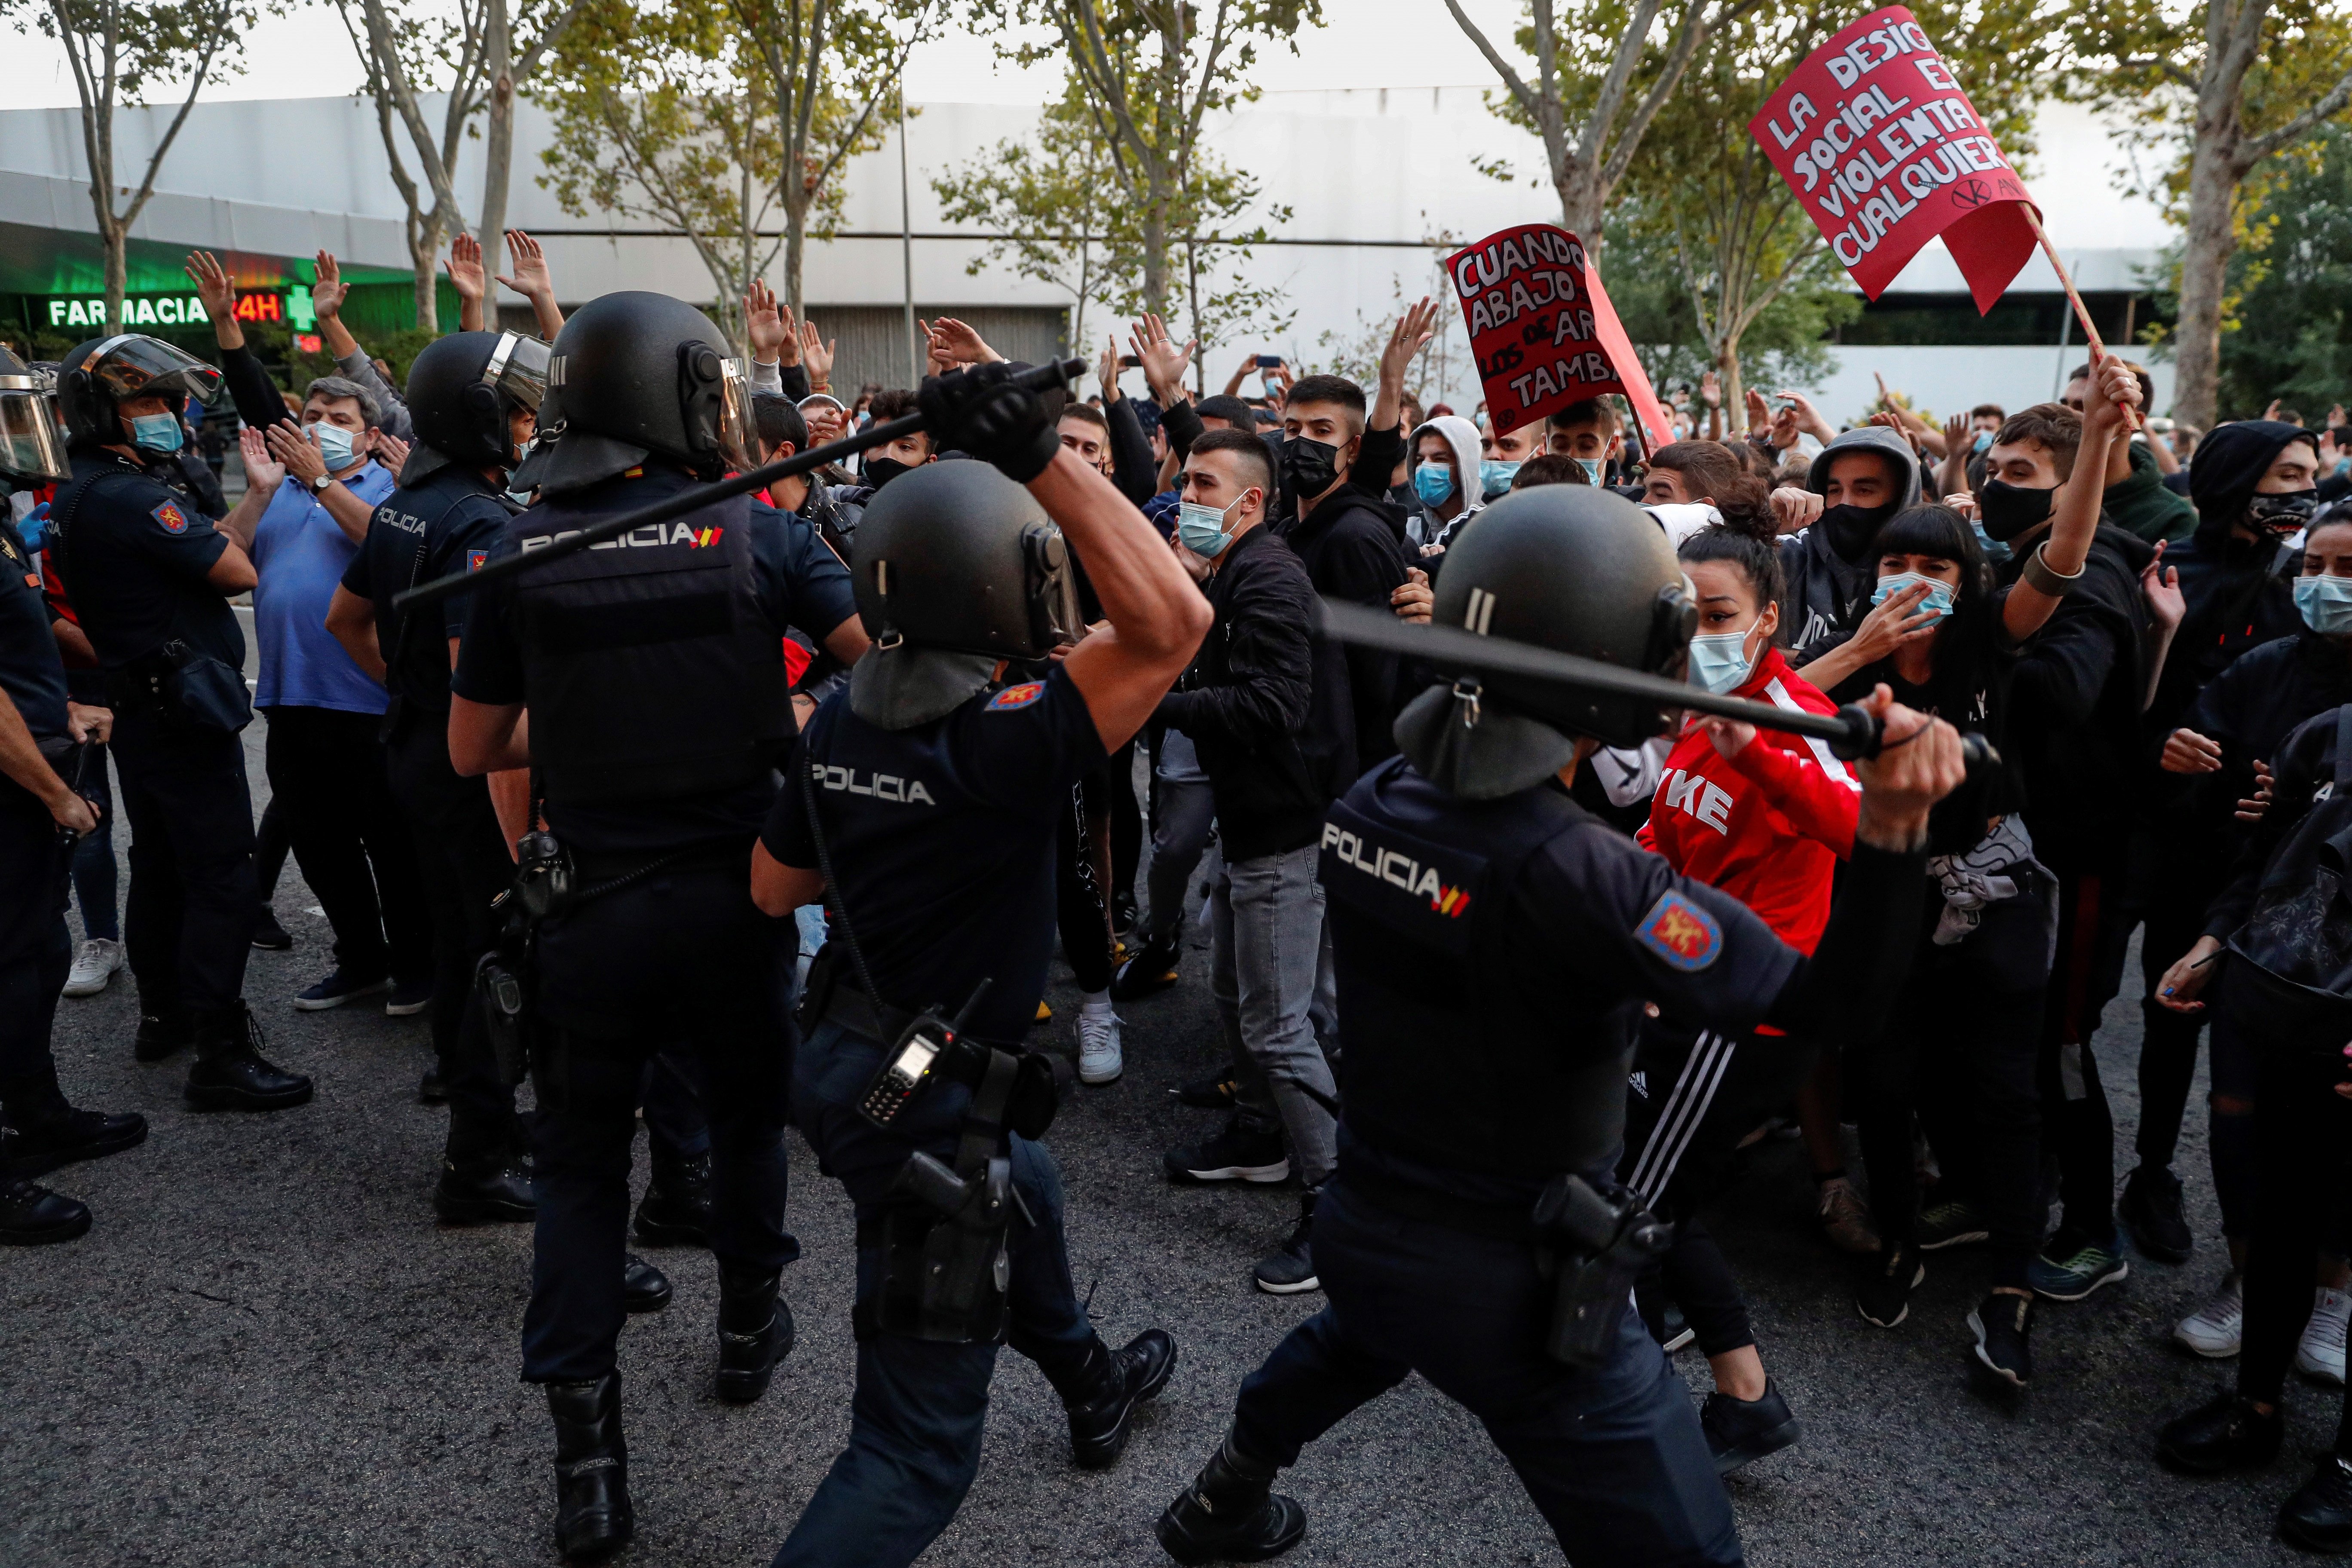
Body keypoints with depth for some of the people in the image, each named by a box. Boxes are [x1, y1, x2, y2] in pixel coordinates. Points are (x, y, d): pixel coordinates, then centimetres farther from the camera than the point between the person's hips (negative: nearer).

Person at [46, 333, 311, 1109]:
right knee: (220, 879, -8)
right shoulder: (130, 498, -19)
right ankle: (220, 1056, -6)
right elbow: (238, 572, -17)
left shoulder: (75, 498, 12)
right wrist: (203, 523, 0)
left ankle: (164, 1015, 33)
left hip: (137, 713, 11)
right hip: (185, 715, -10)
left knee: (161, 869, 20)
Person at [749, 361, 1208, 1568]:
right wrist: (1046, 458, -33)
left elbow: (773, 887, 9)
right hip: (928, 1114, -9)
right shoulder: (995, 746, -27)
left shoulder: (840, 724, -3)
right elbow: (1173, 622, -33)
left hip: (847, 1060, 9)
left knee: (1026, 1194, 37)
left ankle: (1092, 1389, 63)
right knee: (918, 1451, 4)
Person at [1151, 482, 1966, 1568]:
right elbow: (1828, 1006, -29)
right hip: (1516, 1290, -7)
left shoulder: (1366, 808, -9)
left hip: (1360, 1223, 7)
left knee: (1359, 1333, 40)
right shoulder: (1574, 874, -29)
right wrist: (1891, 828, -38)